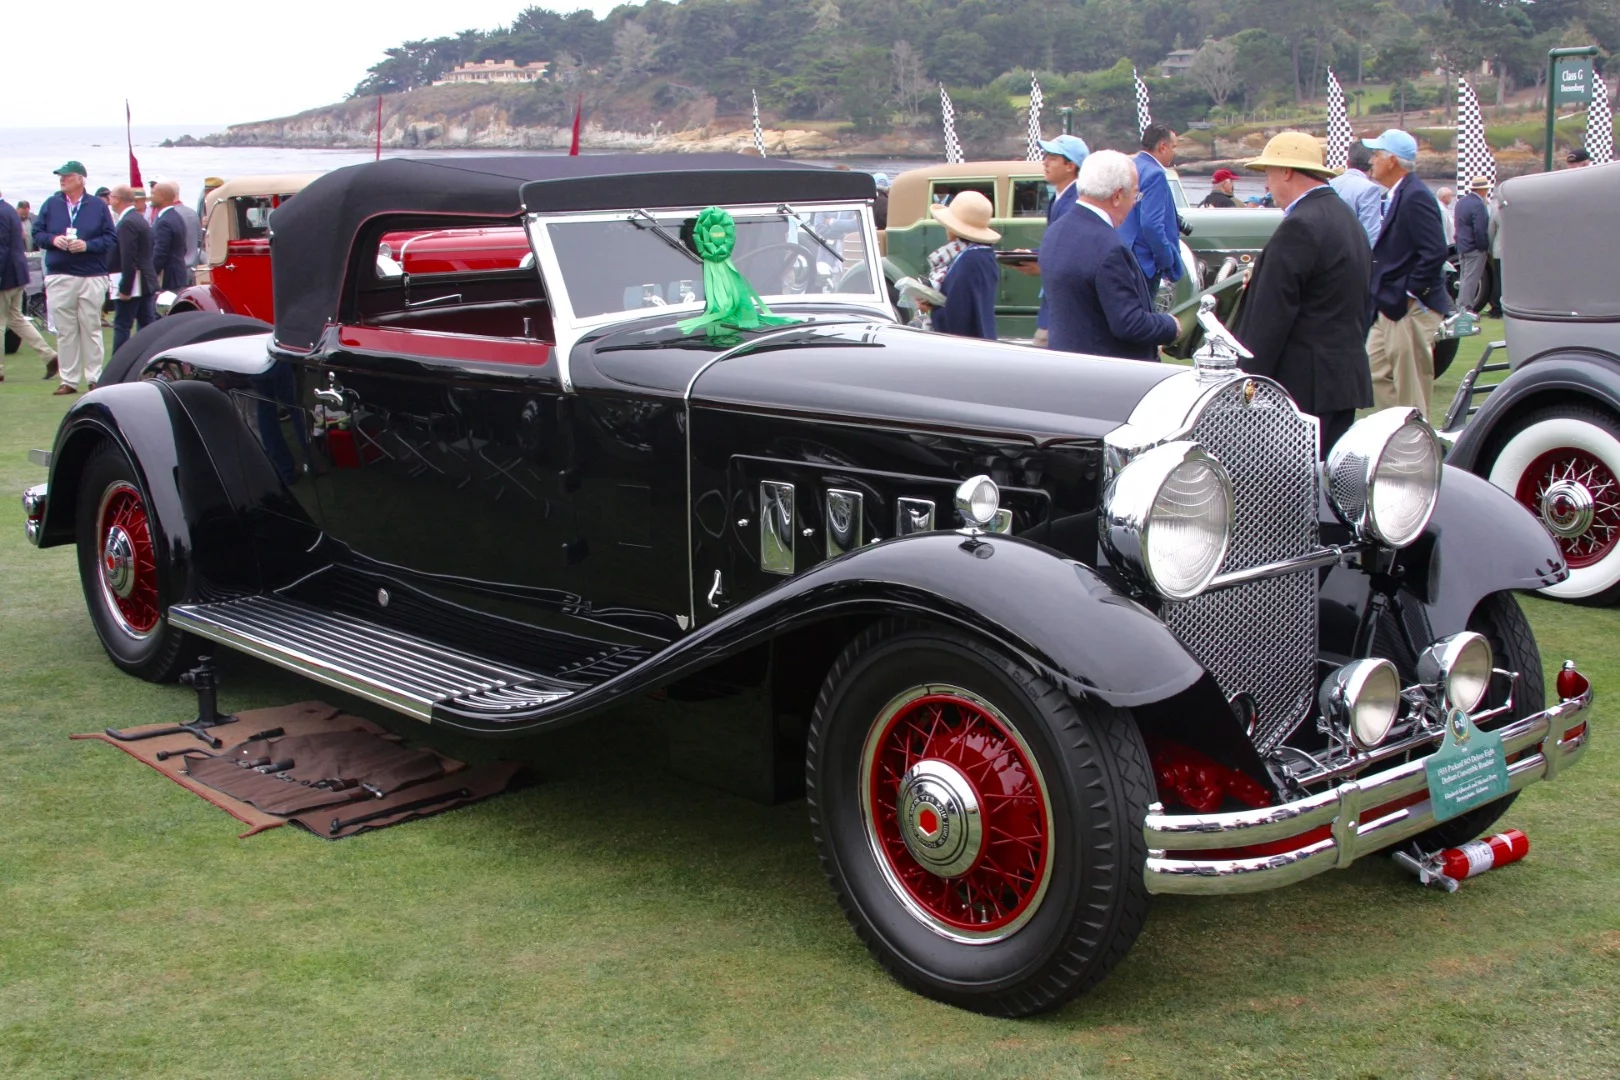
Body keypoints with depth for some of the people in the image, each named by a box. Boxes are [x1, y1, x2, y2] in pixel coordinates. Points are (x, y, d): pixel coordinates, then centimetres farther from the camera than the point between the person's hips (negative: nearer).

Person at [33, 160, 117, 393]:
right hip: (59, 276, 2)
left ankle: (95, 378, 10)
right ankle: (68, 380, 8)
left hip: (92, 277, -2)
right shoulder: (51, 204, 8)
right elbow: (37, 233, 10)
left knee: (91, 329, 4)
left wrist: (87, 245, -14)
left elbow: (111, 238, 0)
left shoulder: (98, 206, 3)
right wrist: (53, 239, -10)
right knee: (65, 331, 3)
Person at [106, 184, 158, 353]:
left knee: (121, 326, -4)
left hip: (131, 283, -10)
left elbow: (128, 259, -23)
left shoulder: (127, 223, -16)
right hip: (146, 282, 10)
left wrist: (125, 288, -22)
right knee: (148, 325, 9)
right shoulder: (140, 220, 16)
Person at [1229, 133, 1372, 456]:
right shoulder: (1348, 219, 16)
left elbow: (1272, 314, -18)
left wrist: (1247, 381, -16)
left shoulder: (1299, 227, -15)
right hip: (1348, 378, 10)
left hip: (1303, 384, -10)